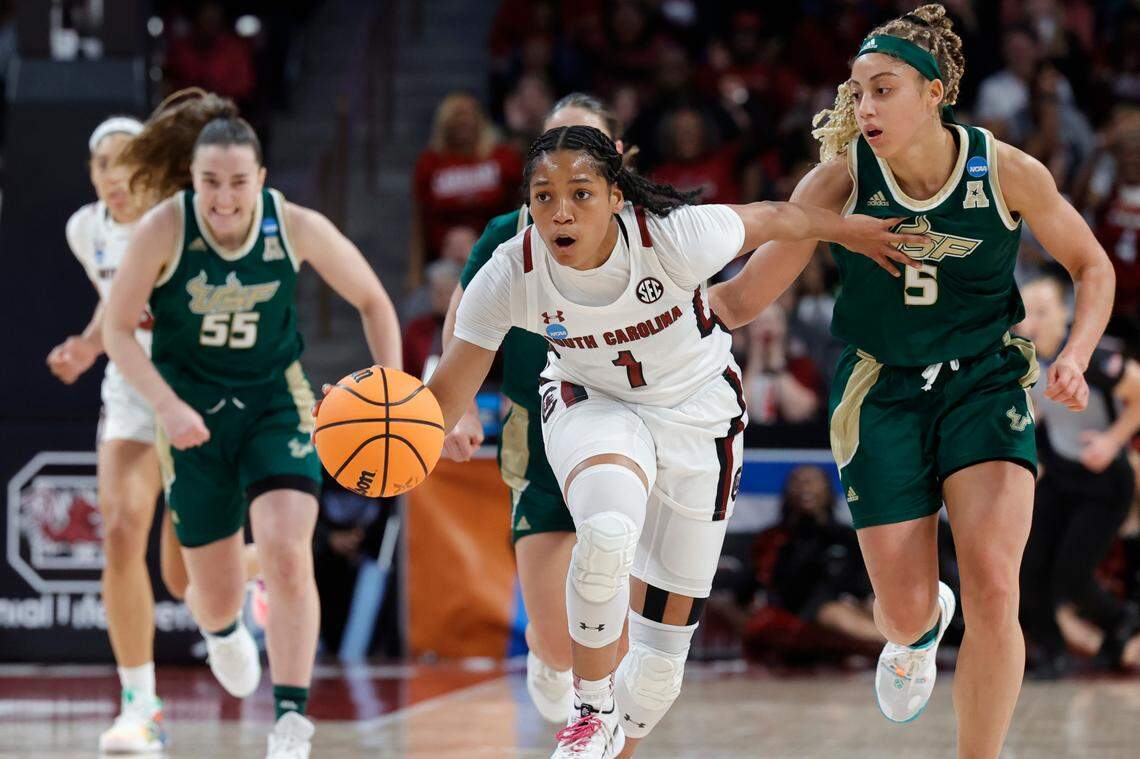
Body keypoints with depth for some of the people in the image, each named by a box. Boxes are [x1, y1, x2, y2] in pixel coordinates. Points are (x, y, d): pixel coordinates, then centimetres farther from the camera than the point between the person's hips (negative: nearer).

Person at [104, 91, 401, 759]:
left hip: (277, 402, 0)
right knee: (218, 595, 7)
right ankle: (222, 627, 48)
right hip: (193, 414, 0)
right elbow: (118, 330, -10)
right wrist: (167, 405, -24)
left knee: (288, 553, -23)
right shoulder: (164, 231, -19)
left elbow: (374, 302, -2)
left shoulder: (298, 228, -16)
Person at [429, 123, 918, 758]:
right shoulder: (510, 274, -25)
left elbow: (773, 218, -12)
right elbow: (449, 395, -21)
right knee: (607, 530, -35)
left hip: (698, 412, 0)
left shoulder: (674, 236, -31)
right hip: (592, 404, 0)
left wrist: (853, 230, 4)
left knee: (669, 626, 5)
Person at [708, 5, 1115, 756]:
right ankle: (920, 631, 43)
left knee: (993, 587, -20)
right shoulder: (842, 179, -14)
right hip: (882, 394, 1)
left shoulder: (1008, 172, -14)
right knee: (906, 611, 1)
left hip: (985, 385, -1)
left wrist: (1075, 357, -13)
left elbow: (1092, 267, 3)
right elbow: (745, 297, -11)